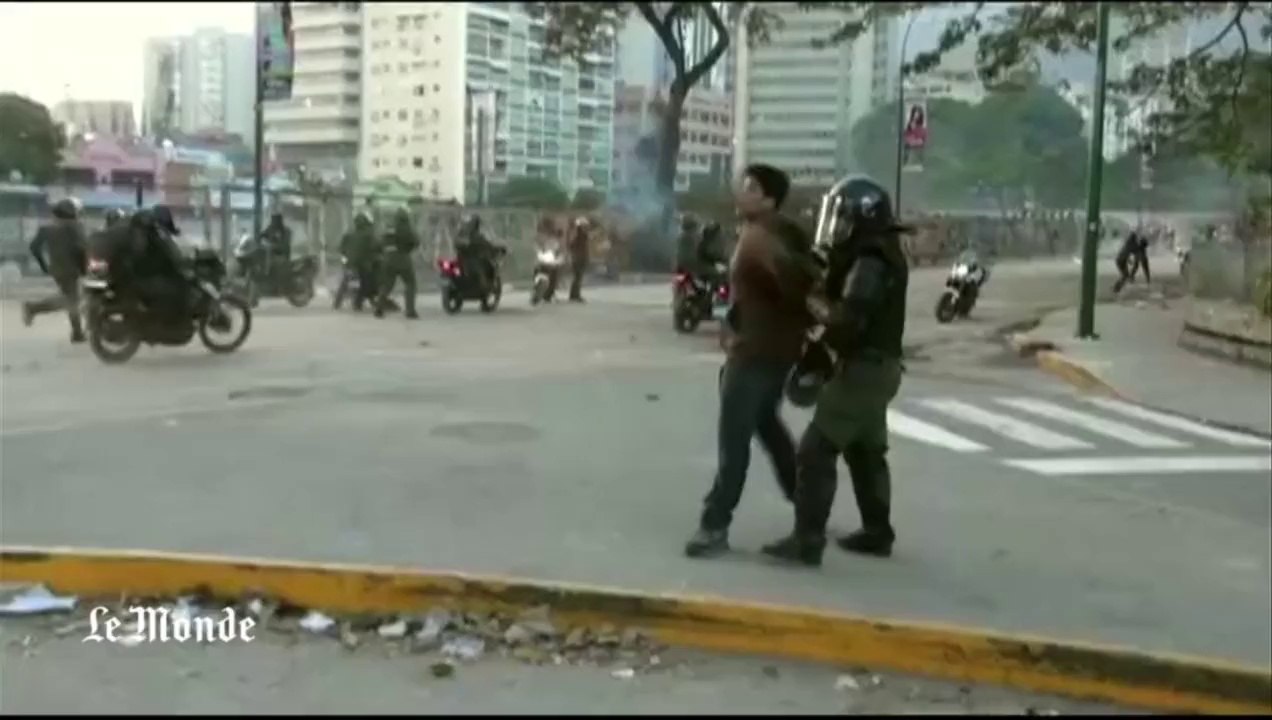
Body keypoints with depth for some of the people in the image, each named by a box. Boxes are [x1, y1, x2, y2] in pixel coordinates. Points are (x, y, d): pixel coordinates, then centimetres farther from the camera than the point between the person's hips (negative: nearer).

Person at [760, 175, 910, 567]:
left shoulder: (871, 260, -20)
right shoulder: (882, 254, 14)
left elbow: (848, 319, -28)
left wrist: (816, 306, -13)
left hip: (863, 369, -10)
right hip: (876, 366, 11)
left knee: (816, 450, -8)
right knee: (866, 451, 19)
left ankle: (808, 540, -7)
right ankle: (877, 532, 27)